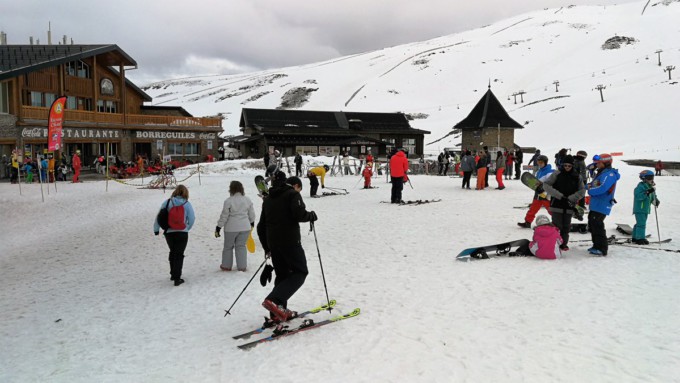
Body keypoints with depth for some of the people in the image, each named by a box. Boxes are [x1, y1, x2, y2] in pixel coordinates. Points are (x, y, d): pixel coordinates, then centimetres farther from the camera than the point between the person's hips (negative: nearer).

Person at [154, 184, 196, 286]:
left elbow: (159, 217, 1)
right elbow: (192, 219, -6)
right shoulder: (187, 204, -6)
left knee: (172, 252, 22)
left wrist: (156, 229, 11)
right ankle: (177, 278, 0)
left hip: (169, 233, 3)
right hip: (182, 233, -2)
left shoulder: (167, 203, -2)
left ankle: (173, 274, 31)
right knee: (179, 255, 5)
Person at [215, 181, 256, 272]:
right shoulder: (247, 200, -1)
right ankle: (242, 266, 15)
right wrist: (252, 223, 27)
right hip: (245, 227, 3)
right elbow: (252, 214, 9)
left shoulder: (228, 201, -14)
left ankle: (226, 266, 24)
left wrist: (218, 227, -2)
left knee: (228, 246, 14)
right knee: (241, 246, 14)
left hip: (231, 228, -3)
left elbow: (224, 216, -11)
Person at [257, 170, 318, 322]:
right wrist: (312, 215, 1)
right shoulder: (292, 194, -3)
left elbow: (261, 227, 19)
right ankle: (274, 300, -17)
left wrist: (266, 247, 25)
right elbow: (299, 214, -20)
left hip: (273, 243, 7)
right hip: (290, 241, -7)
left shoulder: (267, 200, 18)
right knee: (300, 272, 0)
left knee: (282, 274, 16)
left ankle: (279, 311, 14)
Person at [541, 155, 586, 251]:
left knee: (566, 227, 7)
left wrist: (571, 198, -11)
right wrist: (559, 195, -14)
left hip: (569, 206, 3)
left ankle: (563, 244, 23)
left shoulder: (577, 176, 4)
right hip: (557, 205, -2)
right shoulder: (557, 173, -4)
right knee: (557, 225, -6)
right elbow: (546, 185, -7)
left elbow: (582, 191, 4)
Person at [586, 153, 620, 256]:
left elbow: (602, 188, -26)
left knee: (597, 226, -12)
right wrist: (589, 186, -1)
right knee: (592, 224, 16)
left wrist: (590, 190, -12)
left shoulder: (610, 174, -13)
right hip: (595, 205, 10)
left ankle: (602, 248, -7)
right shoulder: (601, 173, 18)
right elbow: (595, 185, 21)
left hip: (602, 206, -10)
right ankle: (597, 245, 26)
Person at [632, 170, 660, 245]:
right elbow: (639, 196, -26)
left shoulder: (651, 187, 14)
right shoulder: (641, 186, -14)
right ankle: (640, 238, -10)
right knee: (641, 223, -12)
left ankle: (635, 238, 20)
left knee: (639, 223, 13)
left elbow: (653, 196, 22)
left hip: (646, 209, 10)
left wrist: (656, 200, 2)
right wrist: (647, 192, -33)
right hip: (639, 208, -10)